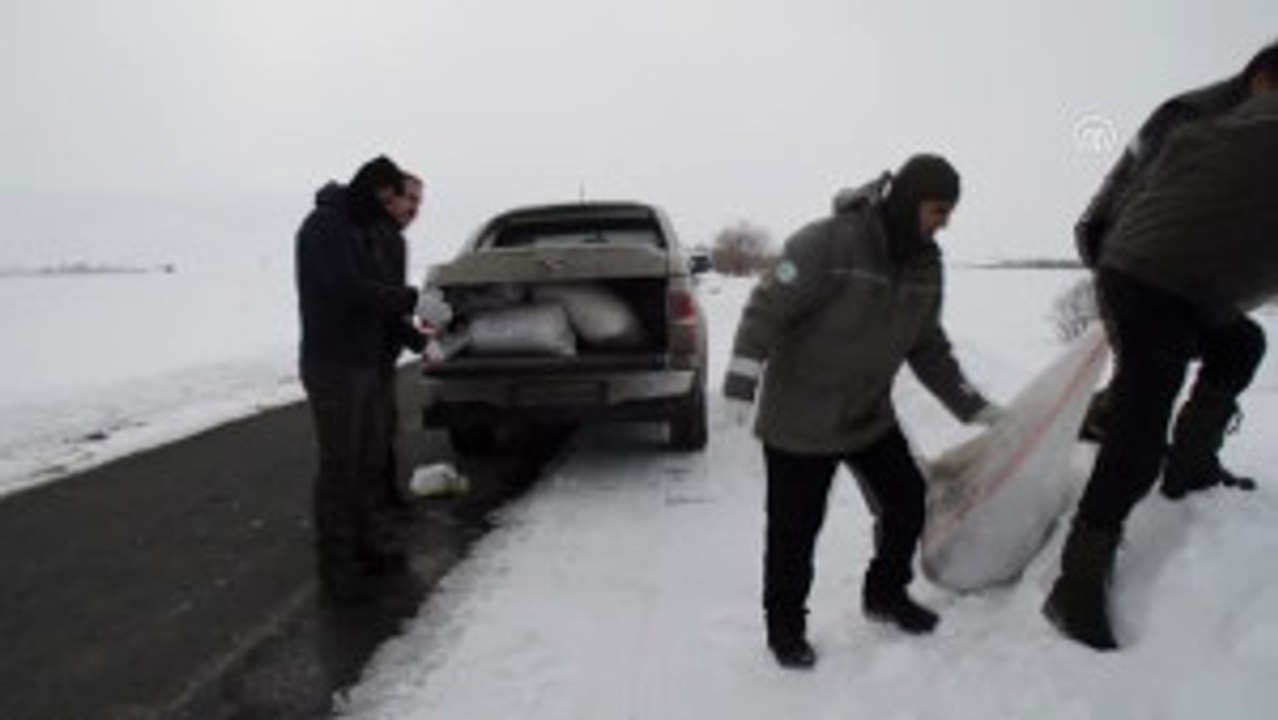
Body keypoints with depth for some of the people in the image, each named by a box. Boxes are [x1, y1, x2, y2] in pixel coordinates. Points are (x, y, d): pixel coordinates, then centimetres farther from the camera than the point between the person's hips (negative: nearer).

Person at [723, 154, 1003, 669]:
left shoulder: (925, 263, 3)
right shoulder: (827, 244, -23)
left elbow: (928, 346, 12)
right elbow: (768, 306, -23)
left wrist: (971, 404, 10)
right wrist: (746, 366, -34)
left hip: (870, 415, 7)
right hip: (799, 421, -7)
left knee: (909, 501, 12)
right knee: (794, 529, 2)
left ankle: (885, 594, 38)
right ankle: (785, 626, 25)